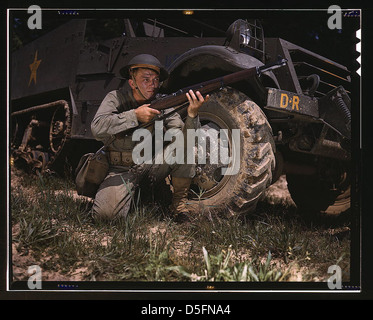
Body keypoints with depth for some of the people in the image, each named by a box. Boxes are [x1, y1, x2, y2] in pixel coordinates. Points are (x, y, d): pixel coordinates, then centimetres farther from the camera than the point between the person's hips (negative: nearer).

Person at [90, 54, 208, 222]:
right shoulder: (116, 98, -7)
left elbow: (184, 138, -14)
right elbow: (97, 128, -23)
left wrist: (192, 114, -34)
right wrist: (135, 115, -30)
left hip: (153, 166, 2)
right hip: (122, 169, -2)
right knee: (106, 211, -27)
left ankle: (179, 205, -6)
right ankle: (136, 189, 8)